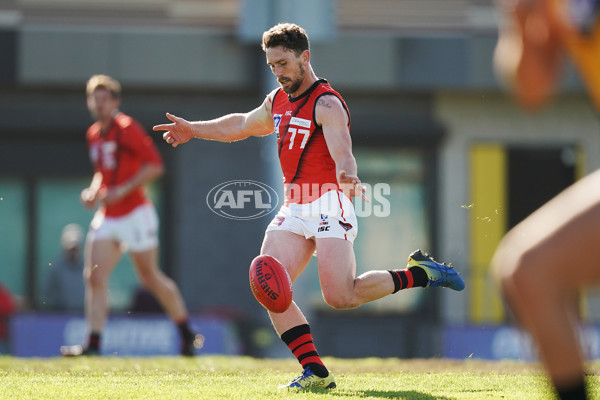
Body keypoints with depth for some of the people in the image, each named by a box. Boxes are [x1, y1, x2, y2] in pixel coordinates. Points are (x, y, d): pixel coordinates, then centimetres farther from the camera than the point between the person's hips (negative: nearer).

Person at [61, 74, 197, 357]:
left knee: (150, 278, 1)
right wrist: (93, 191, 7)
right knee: (94, 277, -7)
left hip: (134, 214, -7)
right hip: (107, 217, 7)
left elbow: (155, 166, -15)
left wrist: (122, 190, -20)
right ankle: (93, 342, -10)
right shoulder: (94, 135, 13)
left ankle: (187, 333, 18)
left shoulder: (127, 129, -10)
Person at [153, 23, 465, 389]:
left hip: (329, 205, -8)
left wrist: (348, 177, -51)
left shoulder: (326, 104, -12)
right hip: (294, 210, 8)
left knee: (341, 297, -19)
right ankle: (316, 372, -8)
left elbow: (342, 152, -29)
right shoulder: (277, 102, 14)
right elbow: (242, 125, 36)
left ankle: (420, 273, 4)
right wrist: (194, 130, 38)